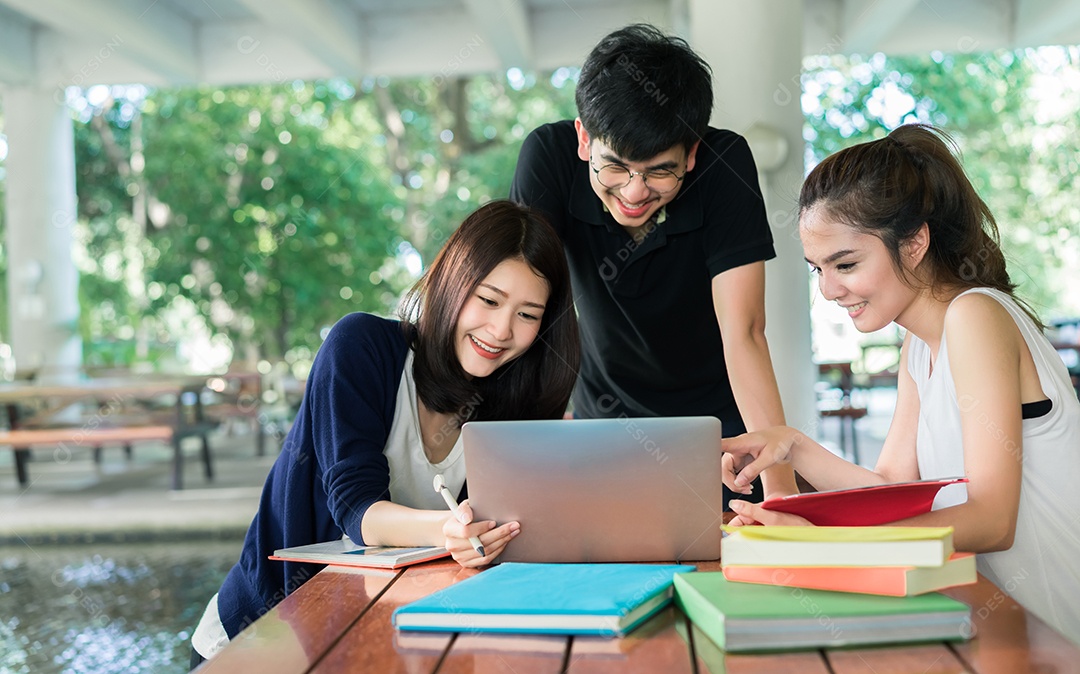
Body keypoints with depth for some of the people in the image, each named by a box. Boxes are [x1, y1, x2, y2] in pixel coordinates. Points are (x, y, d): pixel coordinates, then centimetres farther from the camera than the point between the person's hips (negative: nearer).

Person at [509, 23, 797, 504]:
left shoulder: (725, 162, -21)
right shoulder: (548, 155, -20)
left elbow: (743, 334, -26)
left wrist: (780, 485, -36)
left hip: (718, 417, -1)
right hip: (605, 416, 1)